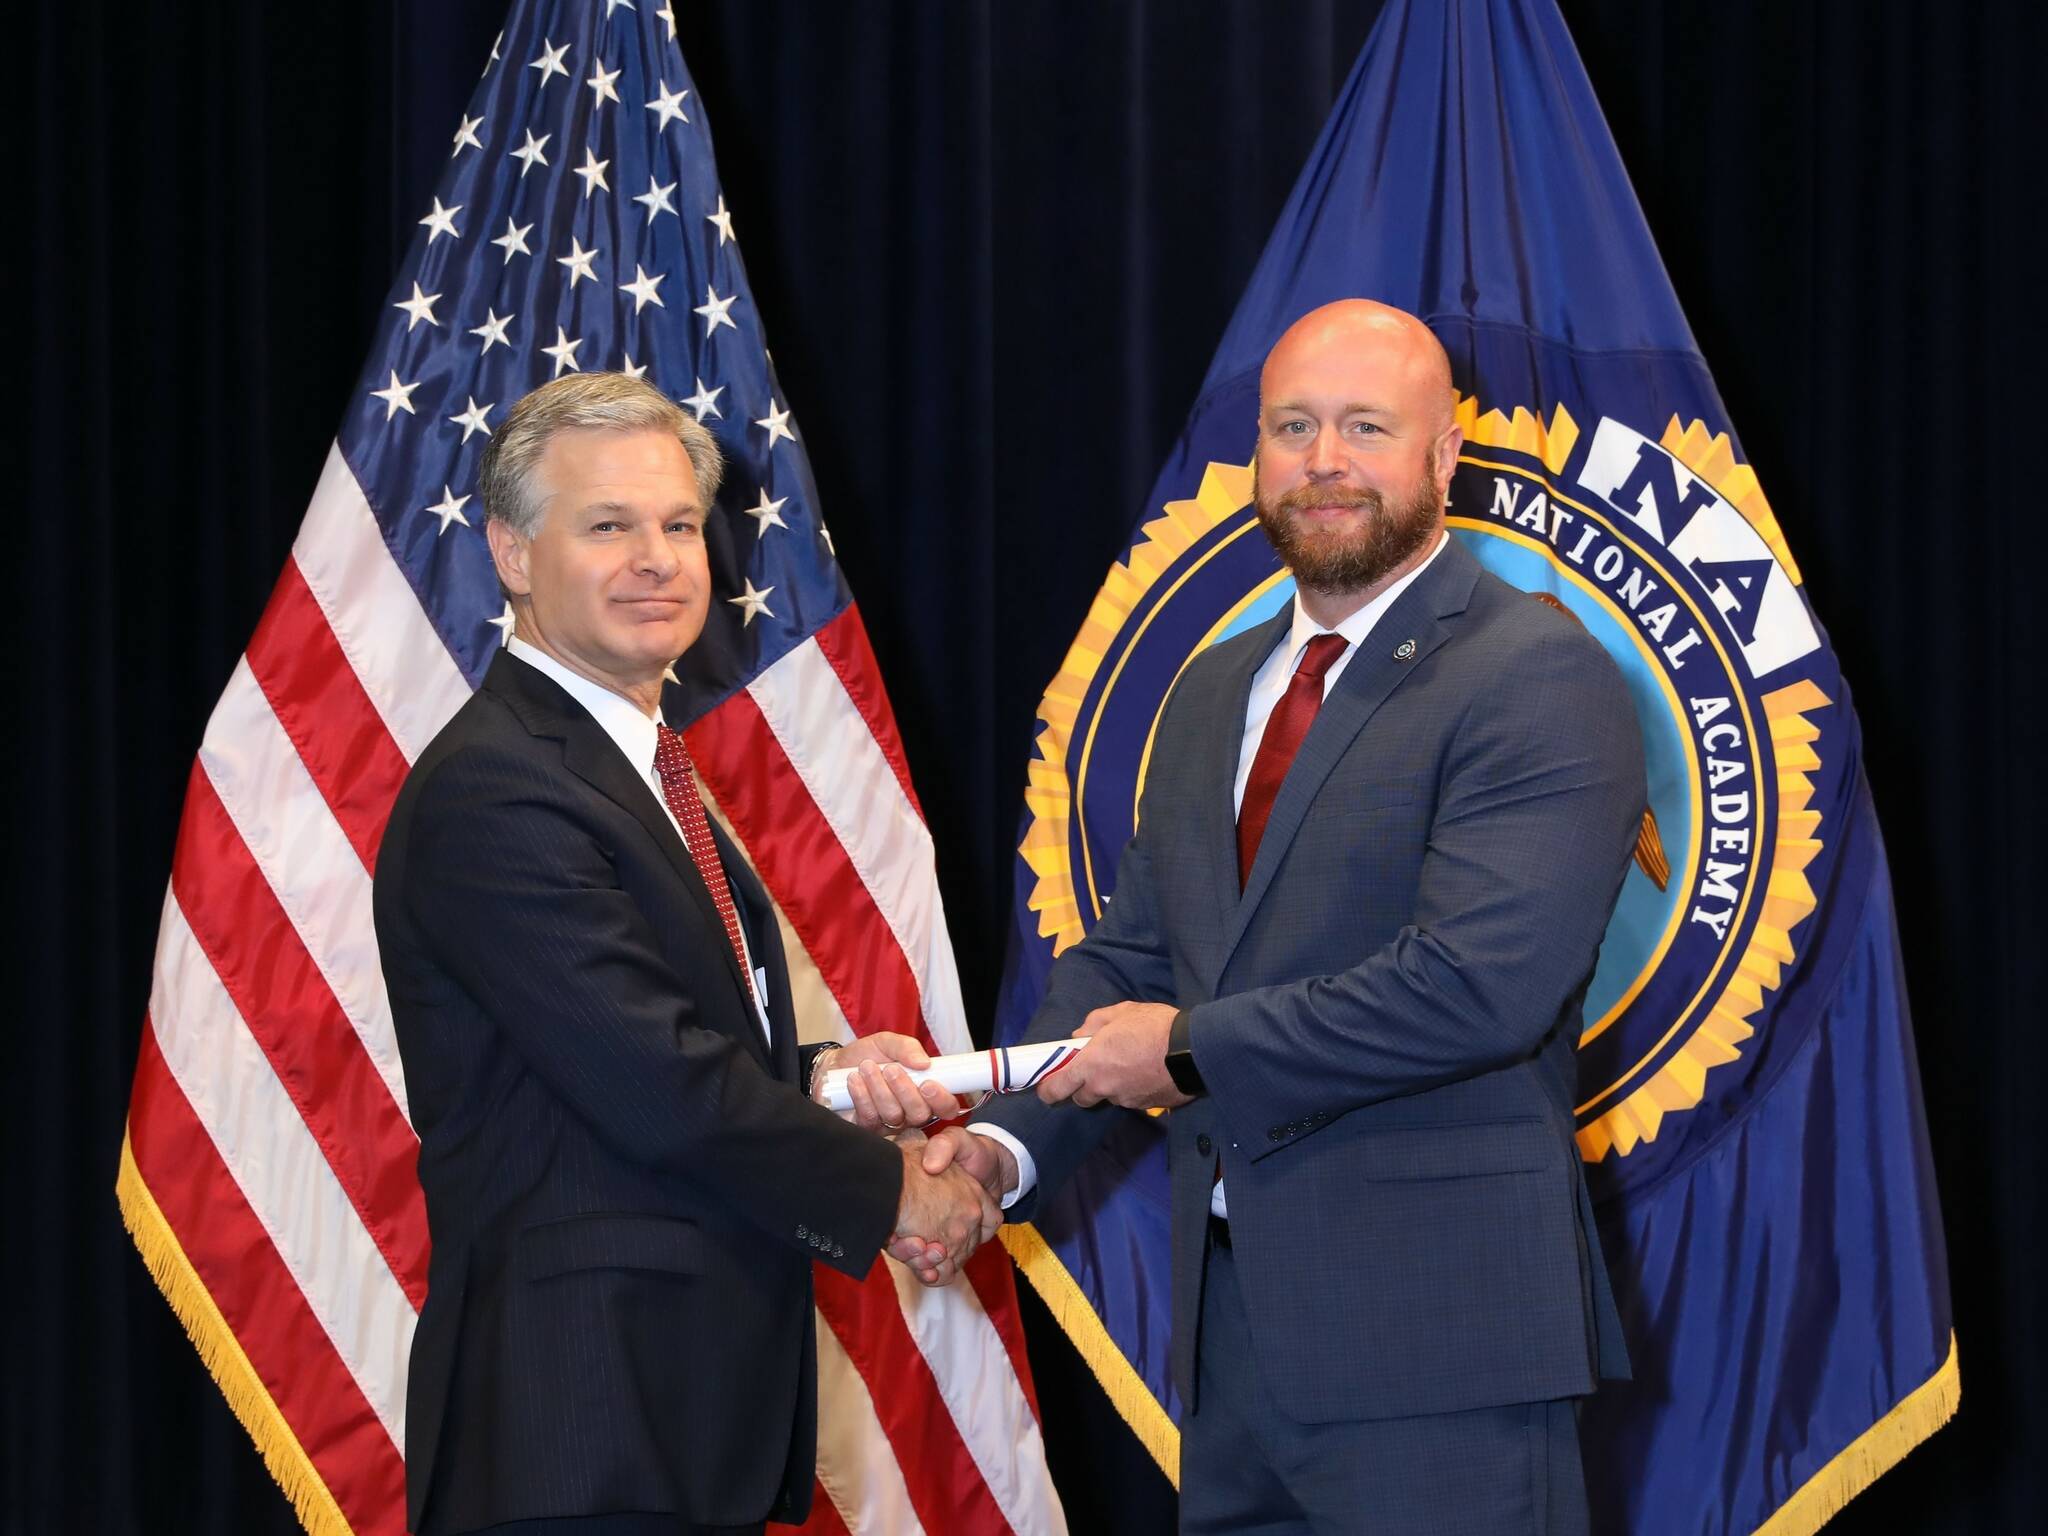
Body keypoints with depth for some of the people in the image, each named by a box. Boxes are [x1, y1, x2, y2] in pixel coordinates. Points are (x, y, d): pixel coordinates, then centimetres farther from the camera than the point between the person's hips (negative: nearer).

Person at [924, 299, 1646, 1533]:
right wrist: (1008, 1143, 1)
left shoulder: (1539, 679, -9)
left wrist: (1191, 1051, -13)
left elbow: (1477, 982, -20)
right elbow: (1130, 957, 19)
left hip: (1434, 1332, -7)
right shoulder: (1216, 691, 18)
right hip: (1234, 1316, 8)